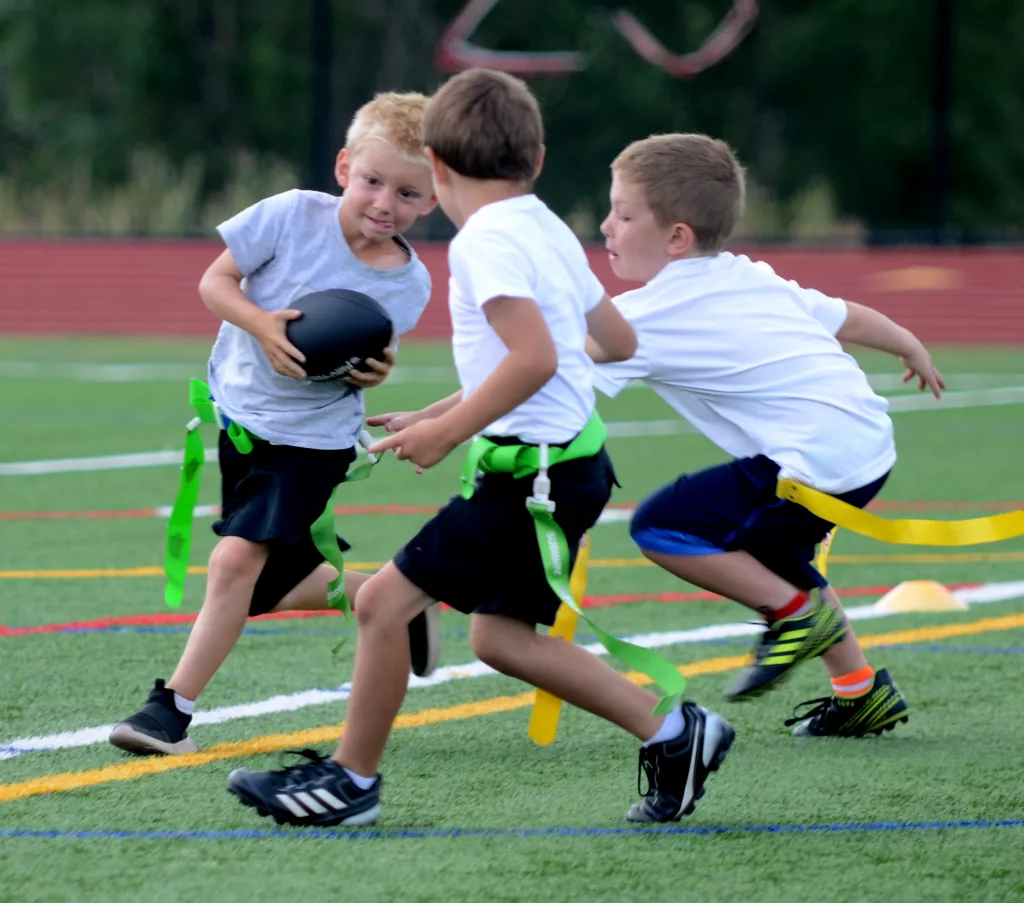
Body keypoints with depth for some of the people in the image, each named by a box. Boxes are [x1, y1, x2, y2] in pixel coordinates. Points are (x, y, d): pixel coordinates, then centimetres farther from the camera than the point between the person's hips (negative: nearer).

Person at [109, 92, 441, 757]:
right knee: (266, 590, 13)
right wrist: (262, 325, -26)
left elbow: (364, 364, 3)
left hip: (310, 437, -3)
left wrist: (374, 373, -20)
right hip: (237, 413, 3)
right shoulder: (292, 216, -14)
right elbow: (214, 282, -9)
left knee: (238, 559, -20)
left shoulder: (409, 284, -10)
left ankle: (174, 707, -11)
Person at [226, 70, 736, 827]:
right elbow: (620, 342, 22)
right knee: (500, 634, 17)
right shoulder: (551, 232, 12)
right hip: (574, 457, 9)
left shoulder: (486, 240, -15)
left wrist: (449, 431, -20)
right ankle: (672, 733, 17)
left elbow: (535, 358, -27)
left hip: (532, 471, -9)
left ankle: (353, 779, 6)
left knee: (386, 599, -3)